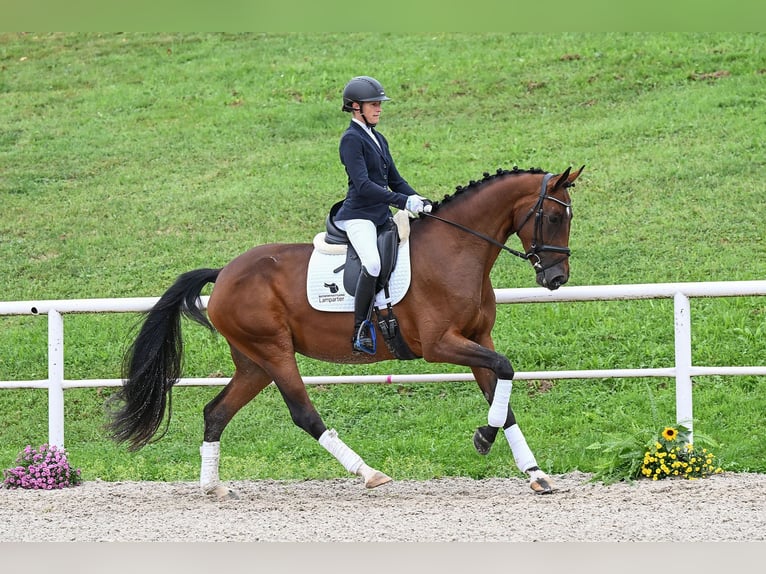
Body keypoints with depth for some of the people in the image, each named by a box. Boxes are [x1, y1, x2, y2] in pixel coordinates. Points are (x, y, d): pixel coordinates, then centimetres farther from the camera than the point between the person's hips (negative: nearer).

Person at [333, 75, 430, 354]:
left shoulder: (378, 139, 18)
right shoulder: (351, 139, -9)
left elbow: (394, 180, 22)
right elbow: (363, 185, -19)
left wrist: (419, 201, 4)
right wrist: (403, 202, -25)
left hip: (382, 215, 9)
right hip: (358, 216, -9)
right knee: (373, 263, -32)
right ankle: (360, 331, -26)